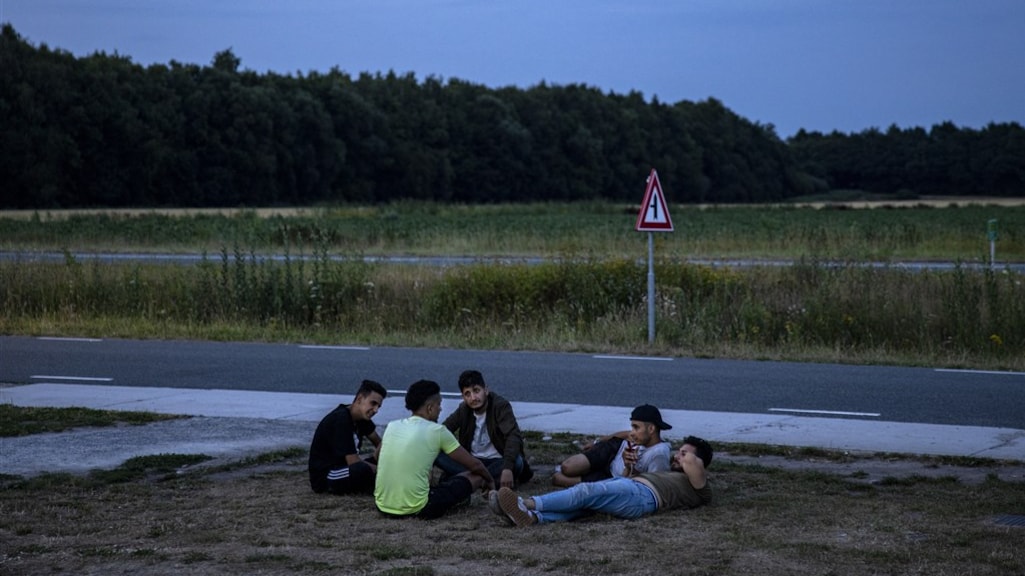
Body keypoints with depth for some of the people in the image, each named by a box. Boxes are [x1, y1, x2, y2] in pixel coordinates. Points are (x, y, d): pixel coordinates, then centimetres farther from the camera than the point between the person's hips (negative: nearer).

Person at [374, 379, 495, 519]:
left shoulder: (392, 426, 8)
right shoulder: (437, 431, -5)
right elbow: (474, 465, 5)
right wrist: (490, 481, 27)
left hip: (382, 506, 7)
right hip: (415, 509, -7)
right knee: (476, 476, 10)